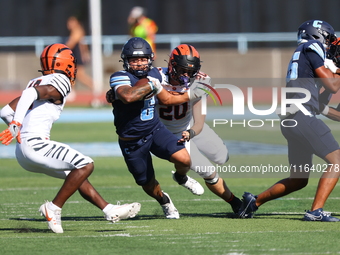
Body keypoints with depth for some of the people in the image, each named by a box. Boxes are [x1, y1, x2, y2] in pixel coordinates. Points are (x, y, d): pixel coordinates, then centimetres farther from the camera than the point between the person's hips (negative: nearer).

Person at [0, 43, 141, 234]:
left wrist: (17, 129, 31)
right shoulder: (59, 82, -5)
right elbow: (32, 93, -24)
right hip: (35, 145, -10)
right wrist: (16, 125, -29)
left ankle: (110, 211, 15)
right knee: (85, 165, -11)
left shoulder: (36, 82, 20)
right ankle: (54, 208, -9)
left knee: (76, 174, 17)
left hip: (23, 152, 10)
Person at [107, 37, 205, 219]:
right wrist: (149, 84, -32)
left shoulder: (153, 74, 0)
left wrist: (190, 96, 15)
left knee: (183, 159, -18)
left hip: (155, 130, 4)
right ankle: (164, 201, 45)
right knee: (148, 185, 9)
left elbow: (165, 99, 17)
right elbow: (127, 97, -44)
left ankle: (181, 178, 19)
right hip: (132, 141, -4)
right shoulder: (120, 78, -22)